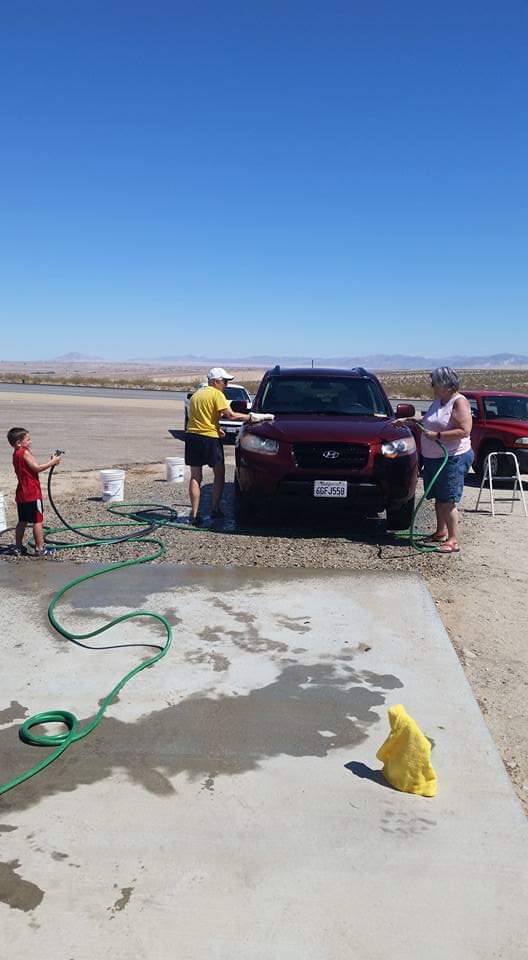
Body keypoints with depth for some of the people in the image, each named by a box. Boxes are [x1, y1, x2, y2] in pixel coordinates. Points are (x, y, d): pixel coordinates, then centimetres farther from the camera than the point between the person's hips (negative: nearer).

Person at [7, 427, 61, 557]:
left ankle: (18, 547, 22)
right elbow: (37, 468, -20)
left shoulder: (16, 455, 14)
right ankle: (40, 548, 1)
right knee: (38, 521, -2)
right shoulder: (25, 453, -14)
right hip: (32, 494, -9)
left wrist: (49, 462, 12)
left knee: (22, 521, 16)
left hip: (21, 495, 9)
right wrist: (52, 462, -12)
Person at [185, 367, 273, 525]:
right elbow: (230, 415, -14)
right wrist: (251, 417, -9)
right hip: (210, 437, -7)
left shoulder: (196, 394, 19)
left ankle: (195, 514, 2)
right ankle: (216, 509, 8)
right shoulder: (216, 394, -6)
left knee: (195, 476, 5)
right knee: (219, 474, 8)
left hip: (192, 435, 7)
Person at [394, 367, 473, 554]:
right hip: (433, 458, 9)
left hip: (453, 458, -9)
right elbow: (428, 423, 28)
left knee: (447, 501, -9)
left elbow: (464, 431, -22)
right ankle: (441, 532, 29)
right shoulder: (438, 401, 14)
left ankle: (453, 541, -5)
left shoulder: (459, 402, -13)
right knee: (438, 498, 15)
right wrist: (407, 422, 19)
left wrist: (437, 435, -23)